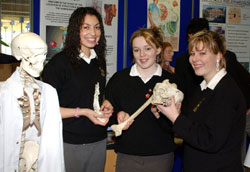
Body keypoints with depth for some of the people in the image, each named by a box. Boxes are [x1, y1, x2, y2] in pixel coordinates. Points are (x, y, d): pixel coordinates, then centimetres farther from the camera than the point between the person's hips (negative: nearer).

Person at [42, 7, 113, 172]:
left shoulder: (99, 61, 10)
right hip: (70, 144, -6)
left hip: (98, 141, 6)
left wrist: (106, 104, 2)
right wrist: (83, 112, -22)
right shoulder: (59, 62, -11)